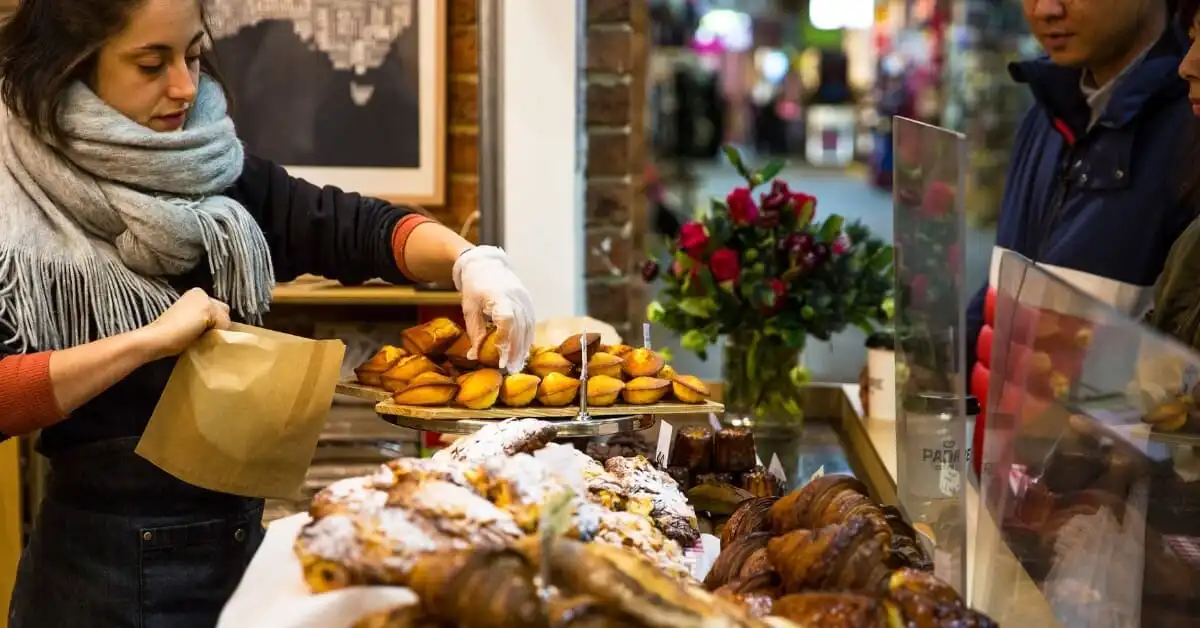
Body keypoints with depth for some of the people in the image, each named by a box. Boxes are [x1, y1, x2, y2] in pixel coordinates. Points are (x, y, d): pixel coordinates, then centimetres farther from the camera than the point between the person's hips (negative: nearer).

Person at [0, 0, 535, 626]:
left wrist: (469, 260, -23)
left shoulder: (215, 173, 4)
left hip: (239, 538, 5)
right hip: (105, 567, -5)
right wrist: (148, 340, -27)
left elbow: (350, 227, -4)